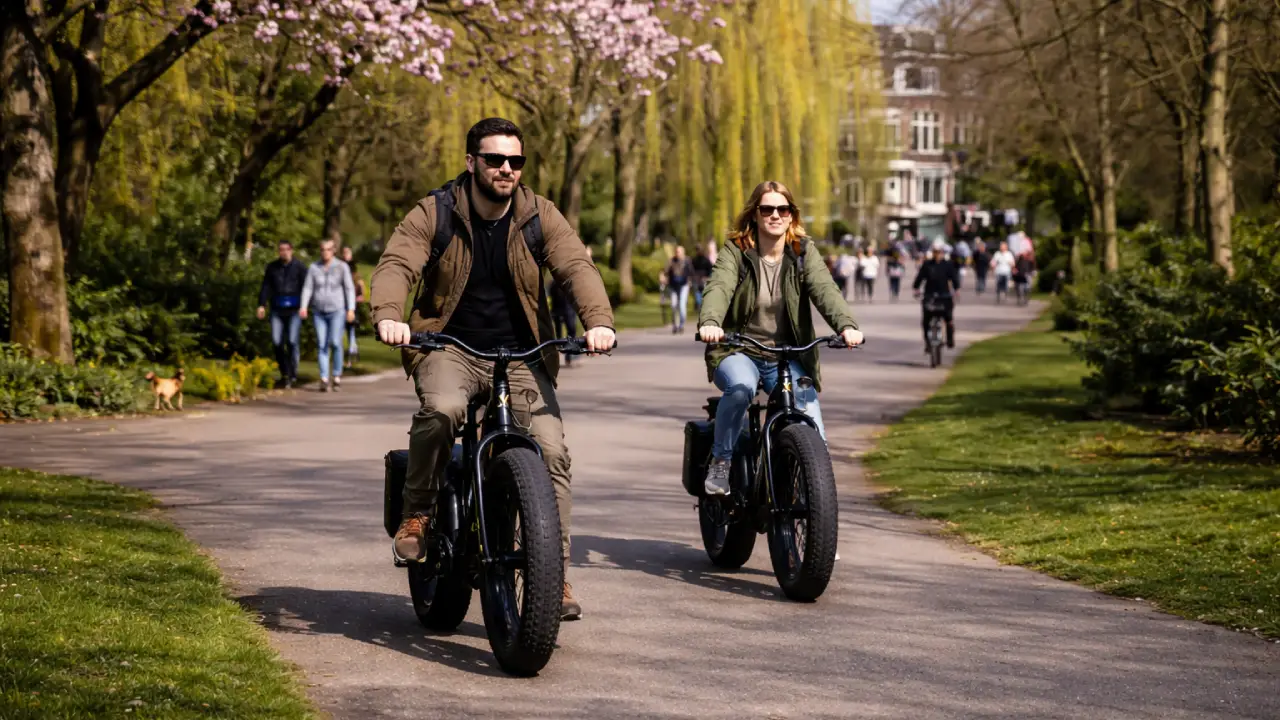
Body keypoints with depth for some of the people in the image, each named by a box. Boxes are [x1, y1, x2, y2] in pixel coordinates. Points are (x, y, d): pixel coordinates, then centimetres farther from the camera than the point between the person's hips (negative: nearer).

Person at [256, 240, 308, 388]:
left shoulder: (299, 267, 1)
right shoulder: (272, 267, 11)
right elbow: (266, 287, 13)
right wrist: (262, 305, 3)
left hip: (294, 309, -3)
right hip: (277, 309, 3)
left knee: (292, 341, -9)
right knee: (277, 342, -1)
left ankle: (292, 375, -1)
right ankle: (284, 374, 12)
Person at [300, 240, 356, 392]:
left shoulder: (342, 267, -3)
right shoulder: (314, 267, 3)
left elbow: (349, 289, -4)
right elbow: (308, 288, 1)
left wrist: (351, 309, -12)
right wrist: (304, 307, -12)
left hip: (337, 311, -2)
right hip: (319, 312, 3)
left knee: (335, 343, -12)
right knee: (321, 345, -4)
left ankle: (337, 377, 2)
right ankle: (324, 379, -5)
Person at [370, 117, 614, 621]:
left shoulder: (539, 215, 1)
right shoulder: (434, 214, -3)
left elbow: (576, 266, -12)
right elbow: (396, 264, -16)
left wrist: (598, 321, -33)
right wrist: (388, 316, -38)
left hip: (521, 356, 2)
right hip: (449, 349, -2)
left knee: (552, 452, -15)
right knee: (441, 410, -35)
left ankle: (556, 574, -6)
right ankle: (416, 513, -12)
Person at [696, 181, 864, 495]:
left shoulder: (803, 252, 1)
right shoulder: (735, 251, -3)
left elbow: (824, 289, -15)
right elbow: (719, 287, -22)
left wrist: (846, 325, -36)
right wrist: (710, 322, -45)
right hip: (737, 352, -2)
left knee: (809, 410, -19)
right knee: (741, 387, -34)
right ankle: (720, 461, -14)